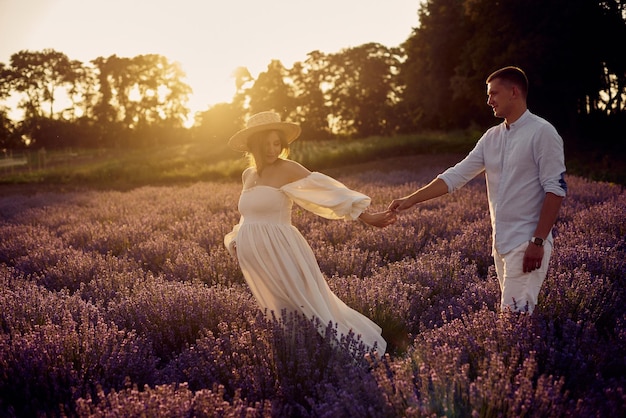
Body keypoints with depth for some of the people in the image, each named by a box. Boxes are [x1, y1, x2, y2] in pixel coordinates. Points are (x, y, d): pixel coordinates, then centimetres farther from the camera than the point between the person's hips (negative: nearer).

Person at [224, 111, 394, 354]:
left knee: (308, 308, -4)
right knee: (283, 314, 12)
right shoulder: (248, 175, 12)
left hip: (280, 253, -7)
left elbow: (325, 192, -15)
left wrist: (366, 217, -20)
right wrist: (235, 240, 14)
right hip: (254, 258, 7)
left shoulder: (287, 170, -9)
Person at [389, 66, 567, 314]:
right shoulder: (492, 137, 13)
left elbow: (555, 190, -12)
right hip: (501, 243, 7)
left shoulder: (541, 133, -8)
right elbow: (456, 176, 12)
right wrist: (410, 200, 6)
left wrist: (538, 242, -17)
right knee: (511, 311, 9)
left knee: (514, 315, -13)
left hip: (527, 244, -7)